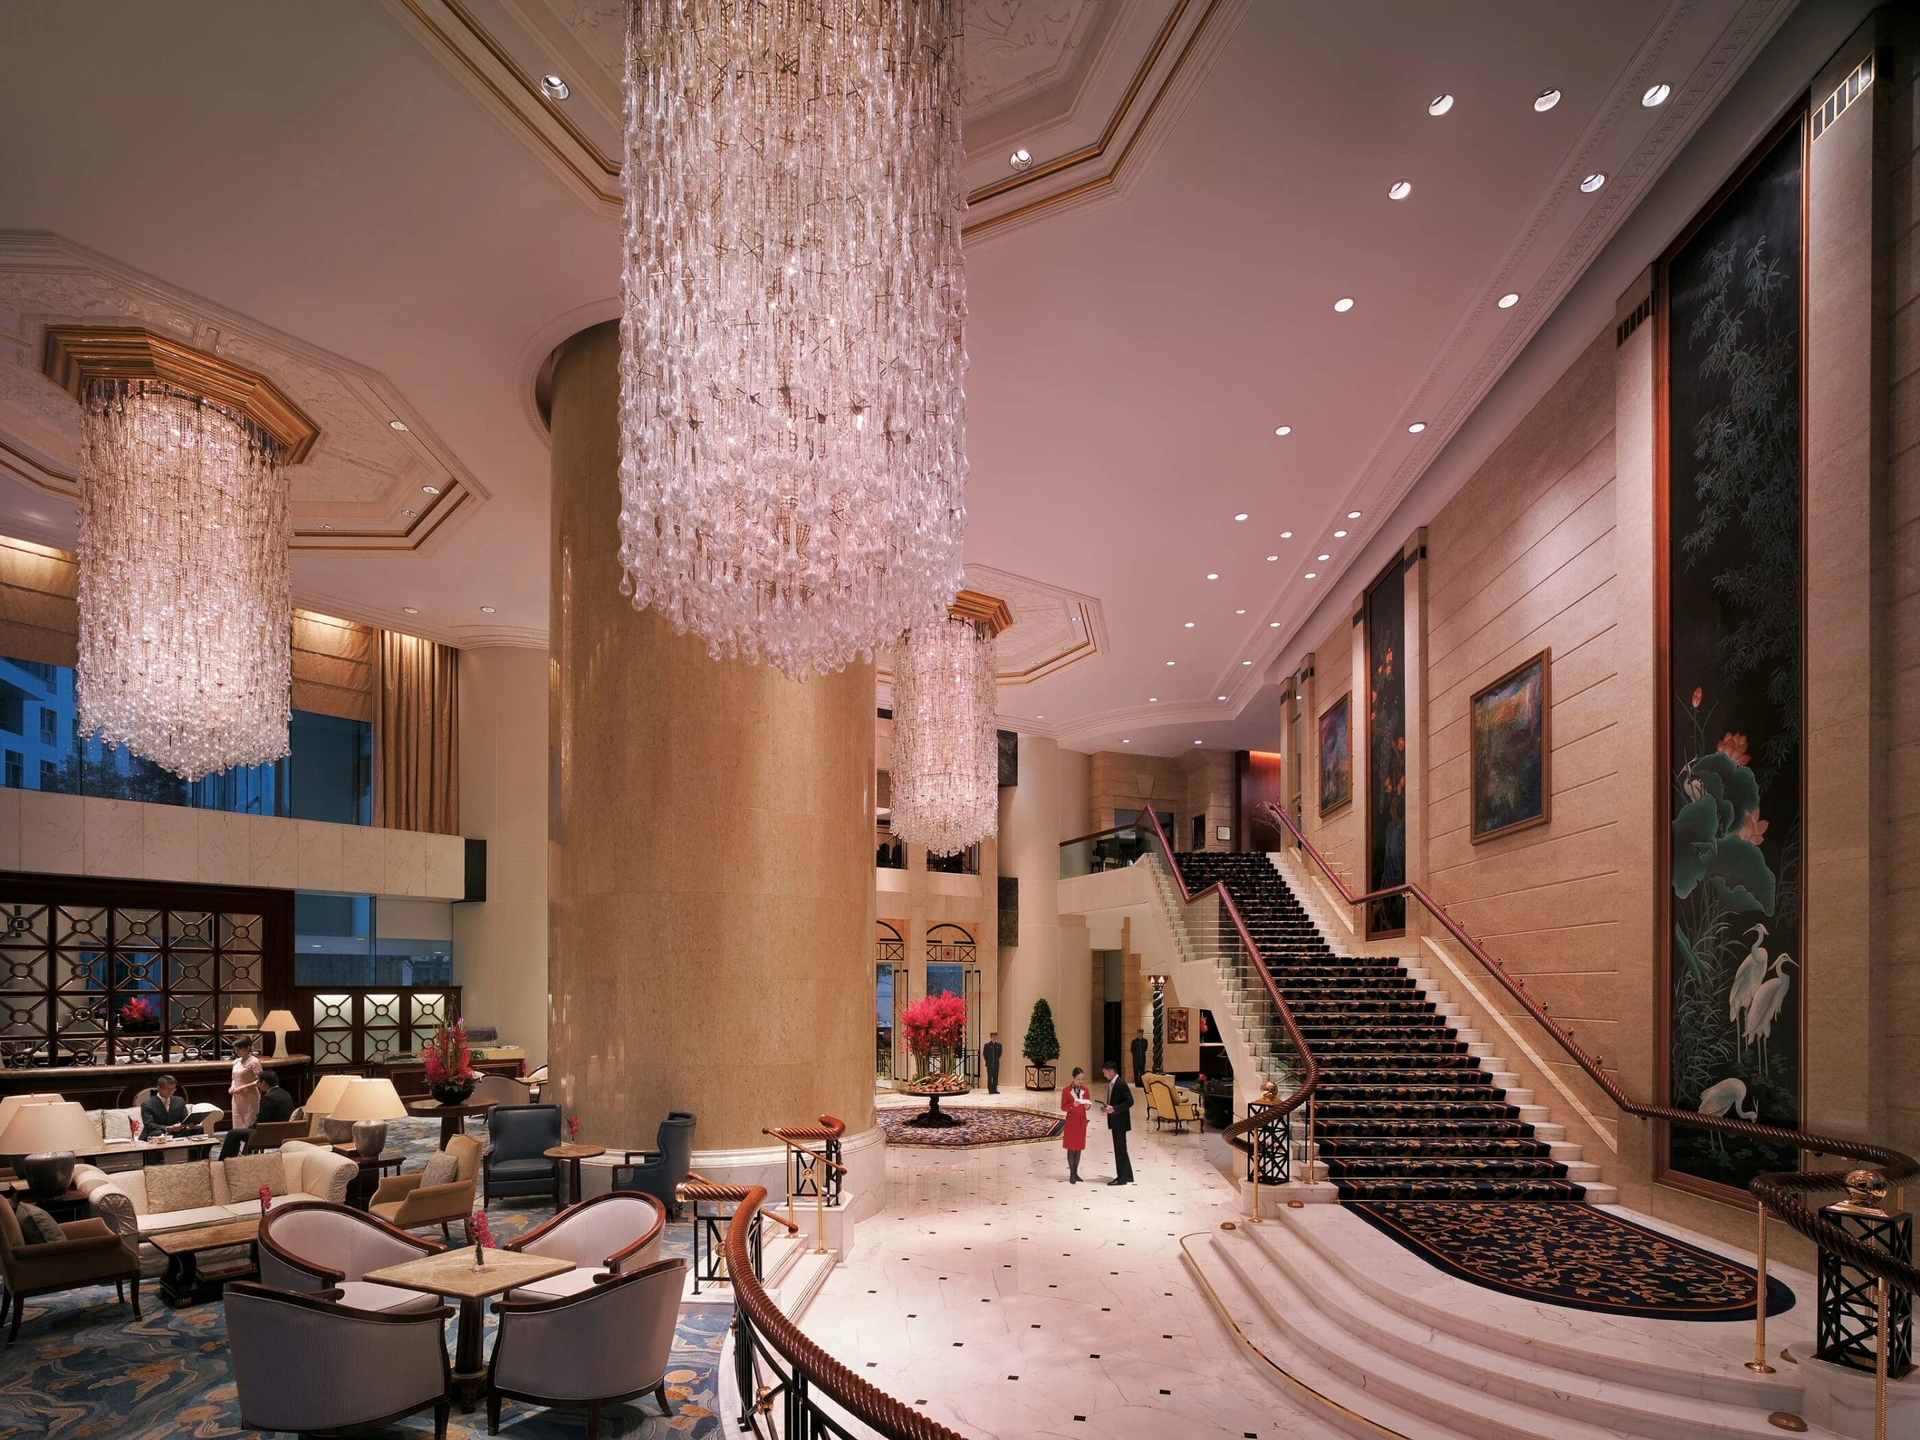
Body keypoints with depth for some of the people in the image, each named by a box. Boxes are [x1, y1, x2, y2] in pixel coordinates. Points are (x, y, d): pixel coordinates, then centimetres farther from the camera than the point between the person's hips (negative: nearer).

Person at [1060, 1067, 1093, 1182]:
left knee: (1079, 1148, 9)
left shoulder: (1085, 1090, 2)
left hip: (1082, 1121, 4)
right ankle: (1072, 1174, 5)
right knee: (1071, 1148, 0)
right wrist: (1073, 1105, -25)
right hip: (1071, 1121, -4)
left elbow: (1089, 1105, 7)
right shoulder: (1066, 1090, -10)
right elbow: (1063, 1107, -9)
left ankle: (1076, 1173, 18)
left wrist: (1087, 1106, -16)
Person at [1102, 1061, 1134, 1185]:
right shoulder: (1111, 1083, 11)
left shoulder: (1121, 1084, -18)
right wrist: (1108, 1107, 3)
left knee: (1120, 1149, -2)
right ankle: (1127, 1175, 23)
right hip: (1115, 1121, 10)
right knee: (1120, 1148, 15)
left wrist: (1114, 1108, -26)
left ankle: (1122, 1178, 6)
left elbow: (1130, 1101, -22)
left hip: (1120, 1121, -10)